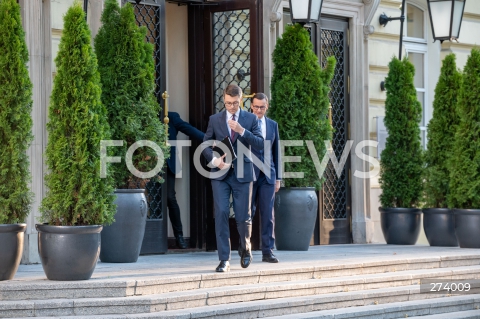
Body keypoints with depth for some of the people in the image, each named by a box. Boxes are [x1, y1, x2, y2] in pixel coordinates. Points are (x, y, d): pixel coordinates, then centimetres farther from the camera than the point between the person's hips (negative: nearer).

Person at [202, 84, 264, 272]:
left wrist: (242, 130, -17)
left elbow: (260, 144, -5)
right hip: (220, 173, 0)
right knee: (221, 214, -9)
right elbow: (206, 145, 8)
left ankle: (246, 249, 31)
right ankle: (224, 259, -5)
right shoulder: (215, 120, 7)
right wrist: (214, 160, -11)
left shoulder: (250, 119, 4)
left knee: (243, 217, 3)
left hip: (242, 173, 0)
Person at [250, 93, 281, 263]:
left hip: (267, 175, 3)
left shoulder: (273, 125, 13)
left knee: (268, 215, 0)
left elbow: (276, 152, 15)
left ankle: (267, 252, 3)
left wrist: (278, 178, 11)